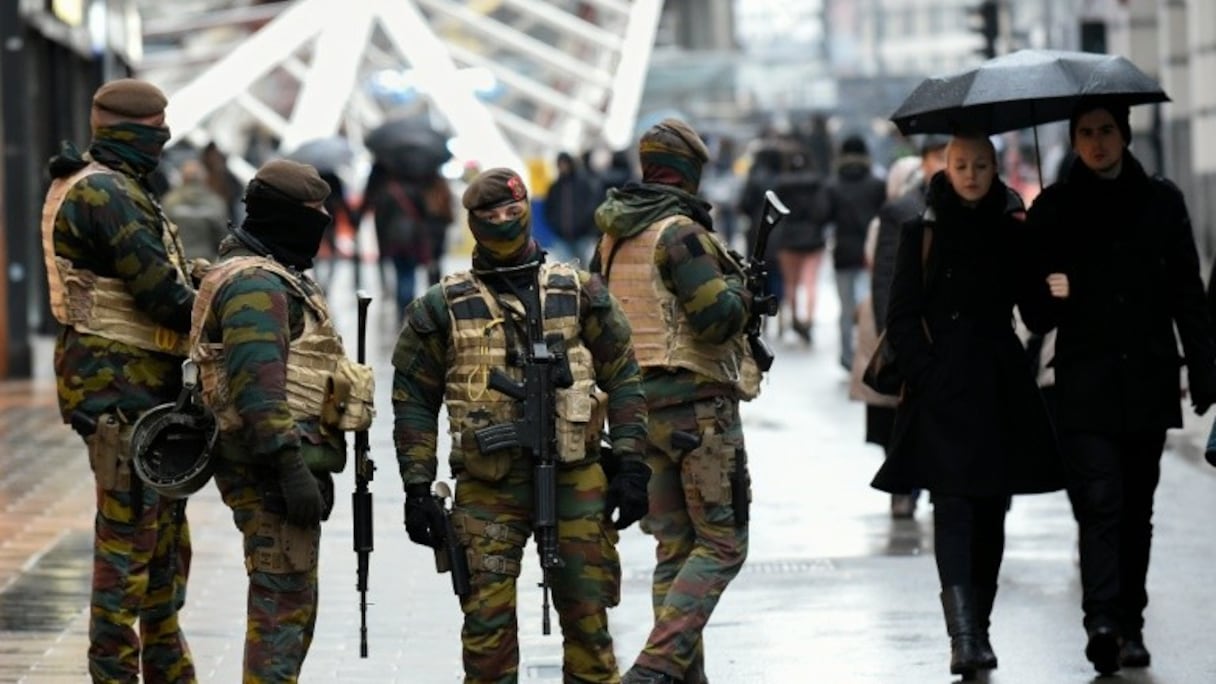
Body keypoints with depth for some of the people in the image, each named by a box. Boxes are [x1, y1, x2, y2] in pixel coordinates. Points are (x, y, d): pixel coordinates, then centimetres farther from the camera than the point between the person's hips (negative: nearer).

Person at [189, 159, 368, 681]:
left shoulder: (276, 277, 21)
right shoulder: (255, 283, -14)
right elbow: (258, 386, -23)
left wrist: (309, 465, 26)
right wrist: (292, 466, -27)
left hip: (282, 467, 11)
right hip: (273, 467, -11)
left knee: (293, 603, 16)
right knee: (283, 603, -10)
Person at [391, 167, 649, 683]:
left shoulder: (579, 293, 7)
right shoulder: (443, 307, 5)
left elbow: (622, 378, 8)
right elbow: (414, 402, 6)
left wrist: (630, 465, 0)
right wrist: (417, 489, -1)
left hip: (576, 480, 1)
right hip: (488, 487, -1)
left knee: (587, 616, 4)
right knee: (488, 621, -2)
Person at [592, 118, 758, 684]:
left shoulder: (612, 237, 11)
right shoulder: (679, 231, -14)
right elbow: (718, 317, -20)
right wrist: (738, 290, 0)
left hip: (635, 402, 8)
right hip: (695, 401, -8)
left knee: (674, 546, 12)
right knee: (722, 543, -3)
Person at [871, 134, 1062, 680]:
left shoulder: (1011, 233, 9)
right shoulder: (923, 234, 3)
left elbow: (1037, 307, 7)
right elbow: (901, 317, 1)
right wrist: (926, 374, -9)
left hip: (1001, 389, 3)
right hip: (943, 391, -3)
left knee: (990, 511, 7)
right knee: (954, 508, -13)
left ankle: (977, 630, 17)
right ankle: (964, 635, -21)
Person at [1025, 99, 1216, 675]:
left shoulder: (1161, 201, 8)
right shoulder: (1054, 208, 6)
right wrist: (1049, 296, -15)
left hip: (1149, 383, 2)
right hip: (1085, 384, -2)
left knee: (1136, 510, 7)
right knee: (1099, 503, -14)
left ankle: (1128, 624, 14)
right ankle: (1103, 622, -24)